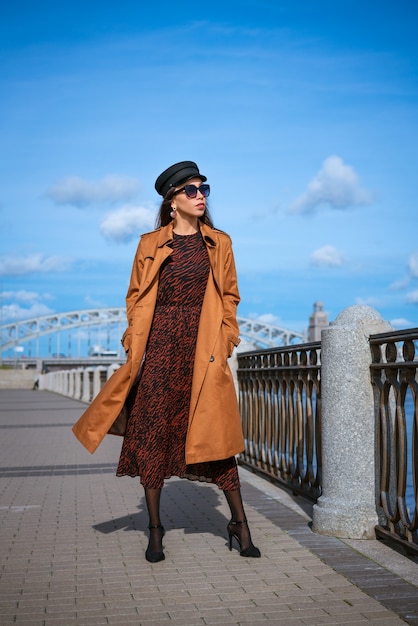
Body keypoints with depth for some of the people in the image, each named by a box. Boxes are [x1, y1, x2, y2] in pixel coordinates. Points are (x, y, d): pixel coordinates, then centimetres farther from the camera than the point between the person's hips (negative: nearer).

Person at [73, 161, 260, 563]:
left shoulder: (219, 243, 10)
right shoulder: (150, 244, 8)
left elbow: (229, 296, 11)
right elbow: (136, 298, 8)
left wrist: (225, 341, 0)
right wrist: (134, 344, -2)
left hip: (202, 348, 0)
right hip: (159, 345, 0)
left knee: (215, 433, -3)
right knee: (152, 431, 1)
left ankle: (239, 523, 10)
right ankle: (155, 528, 13)